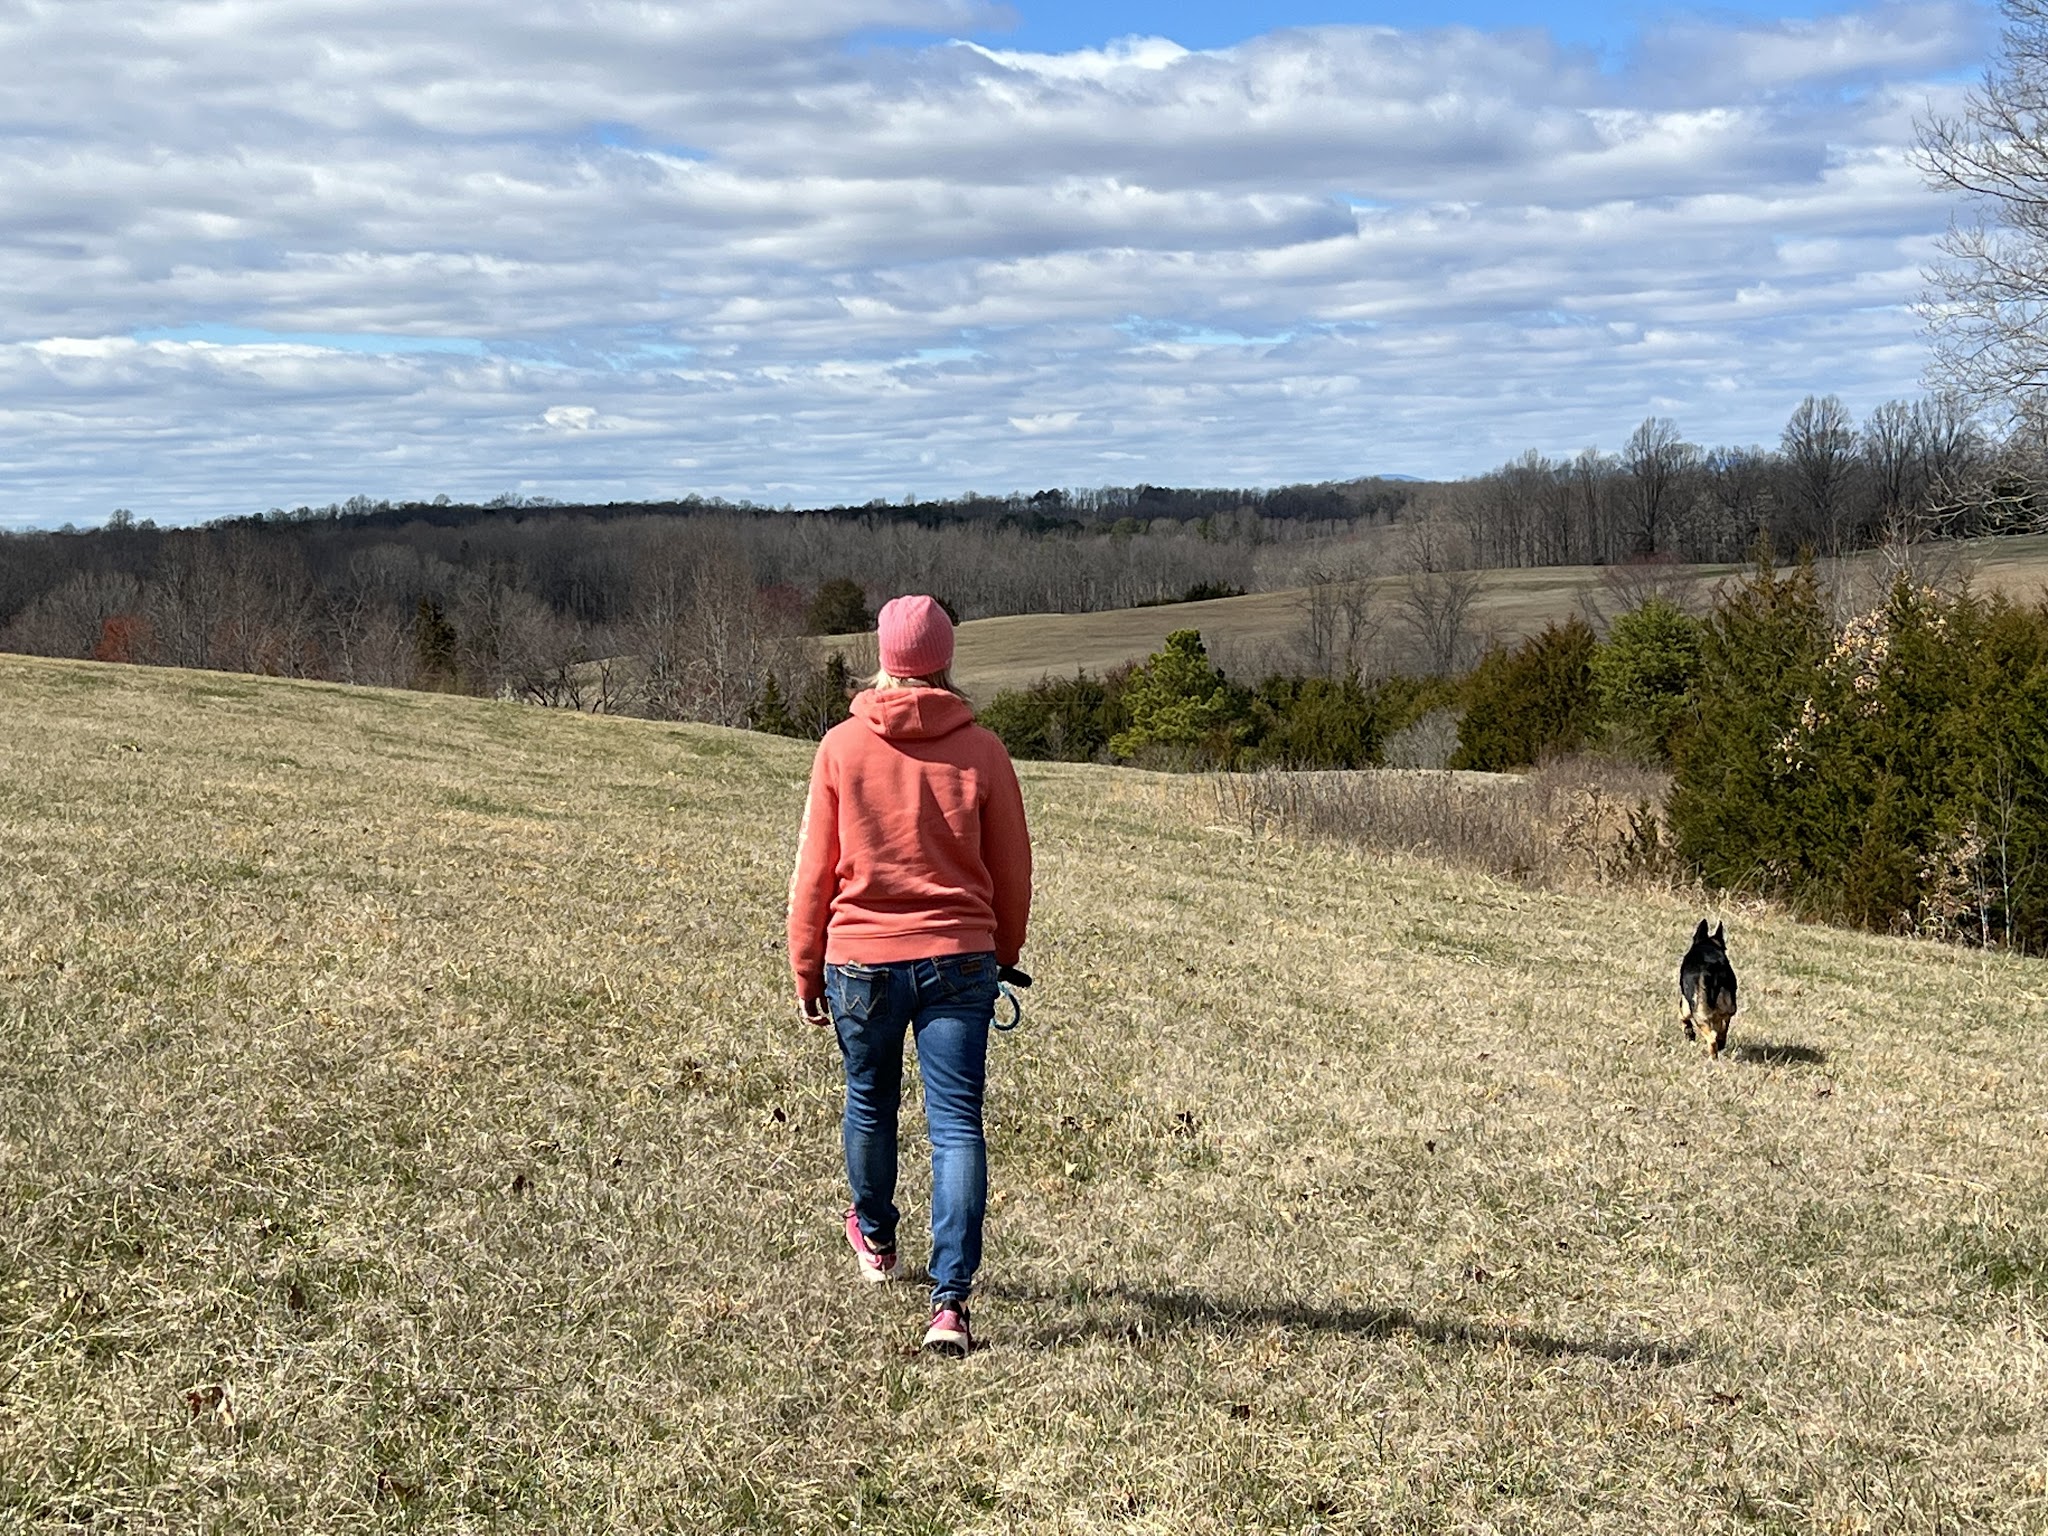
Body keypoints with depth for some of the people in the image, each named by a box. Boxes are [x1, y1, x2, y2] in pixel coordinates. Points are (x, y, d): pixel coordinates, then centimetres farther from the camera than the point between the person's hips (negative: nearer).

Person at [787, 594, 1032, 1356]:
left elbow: (814, 869, 0)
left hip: (862, 958, 0)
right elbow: (1012, 871, 5)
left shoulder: (843, 747, -4)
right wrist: (1003, 955, 20)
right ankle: (950, 1300, -10)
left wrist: (805, 968, 10)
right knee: (958, 1127, -1)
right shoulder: (981, 750, -2)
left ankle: (876, 1240, 45)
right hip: (959, 960, 0)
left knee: (870, 1103, 22)